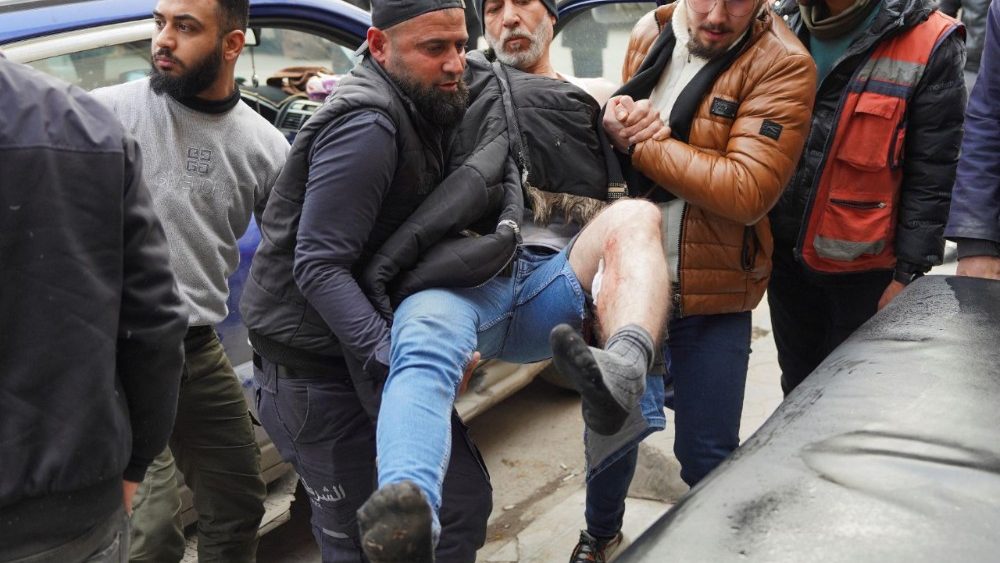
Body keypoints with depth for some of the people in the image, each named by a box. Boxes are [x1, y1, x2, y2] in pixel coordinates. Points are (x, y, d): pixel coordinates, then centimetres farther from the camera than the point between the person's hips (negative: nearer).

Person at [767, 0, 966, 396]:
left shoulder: (931, 44, -14)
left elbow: (932, 179, -12)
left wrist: (908, 274, -12)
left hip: (863, 269, -4)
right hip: (785, 255, 5)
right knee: (797, 392, 20)